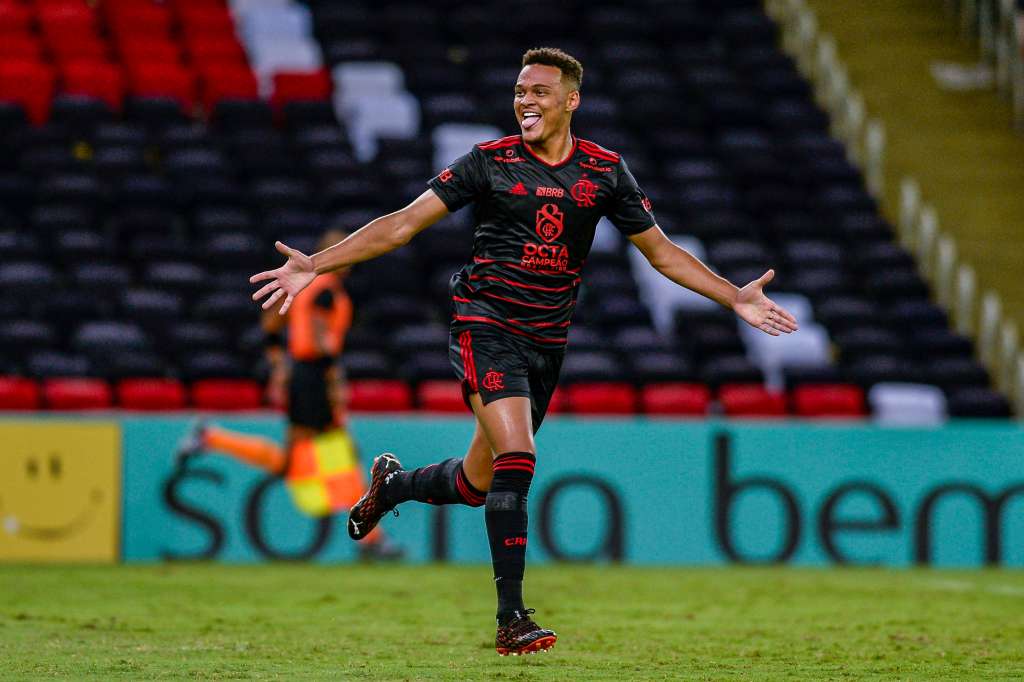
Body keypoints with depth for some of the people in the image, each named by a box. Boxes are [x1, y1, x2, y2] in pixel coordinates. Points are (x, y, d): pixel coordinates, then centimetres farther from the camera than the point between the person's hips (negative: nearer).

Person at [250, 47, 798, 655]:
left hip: (548, 342, 4)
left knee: (479, 482, 9)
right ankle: (512, 621, -18)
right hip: (487, 326, -4)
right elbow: (405, 224, -3)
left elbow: (661, 252, 13)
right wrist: (316, 265, -11)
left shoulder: (605, 170, 5)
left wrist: (735, 298, 4)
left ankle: (391, 484, 42)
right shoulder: (491, 162, -3)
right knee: (516, 462, -21)